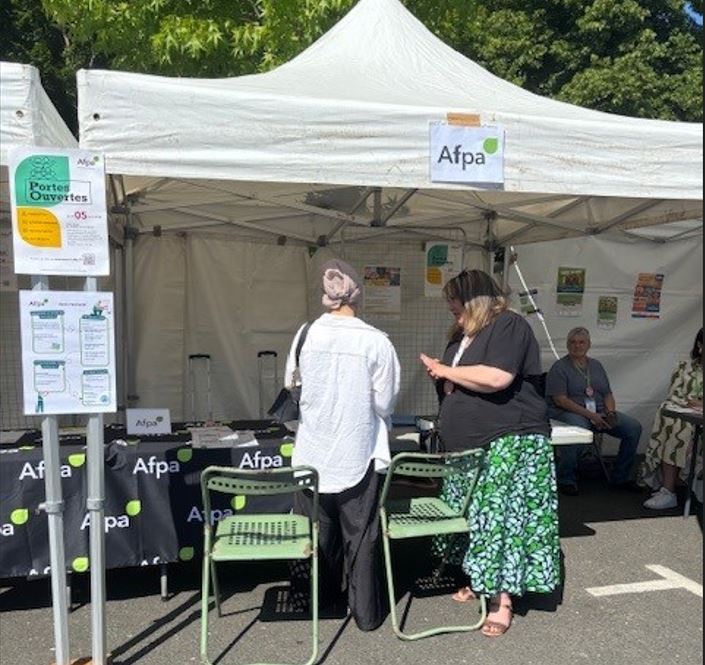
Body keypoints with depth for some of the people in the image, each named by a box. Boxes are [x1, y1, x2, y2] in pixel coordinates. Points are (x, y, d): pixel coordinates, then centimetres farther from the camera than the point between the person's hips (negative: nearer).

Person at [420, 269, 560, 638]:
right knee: (474, 517, 14)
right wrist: (442, 378, -1)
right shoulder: (463, 336, 15)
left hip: (509, 442, -8)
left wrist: (445, 370, -14)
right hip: (467, 447, 9)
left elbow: (496, 377, -26)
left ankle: (501, 601, 6)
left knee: (502, 517, -5)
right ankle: (478, 580, 30)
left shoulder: (509, 325, -11)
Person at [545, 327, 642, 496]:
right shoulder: (559, 367, -1)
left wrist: (610, 413, -5)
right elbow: (560, 400, -12)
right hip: (568, 412, -6)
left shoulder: (596, 365, 19)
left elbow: (608, 395, 18)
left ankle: (620, 478, 3)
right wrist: (590, 415, -19)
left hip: (600, 412, 6)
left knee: (634, 427, -13)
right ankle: (566, 480, -19)